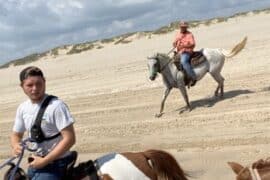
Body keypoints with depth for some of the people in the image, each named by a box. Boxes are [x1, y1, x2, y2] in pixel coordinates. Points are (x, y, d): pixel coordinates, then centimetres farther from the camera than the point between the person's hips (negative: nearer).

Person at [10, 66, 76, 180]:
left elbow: (69, 139, -21)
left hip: (55, 165, -7)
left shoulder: (56, 106, -19)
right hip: (35, 163, 7)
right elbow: (16, 134, 16)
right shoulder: (22, 108, 2)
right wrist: (15, 146, -9)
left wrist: (44, 161, -20)